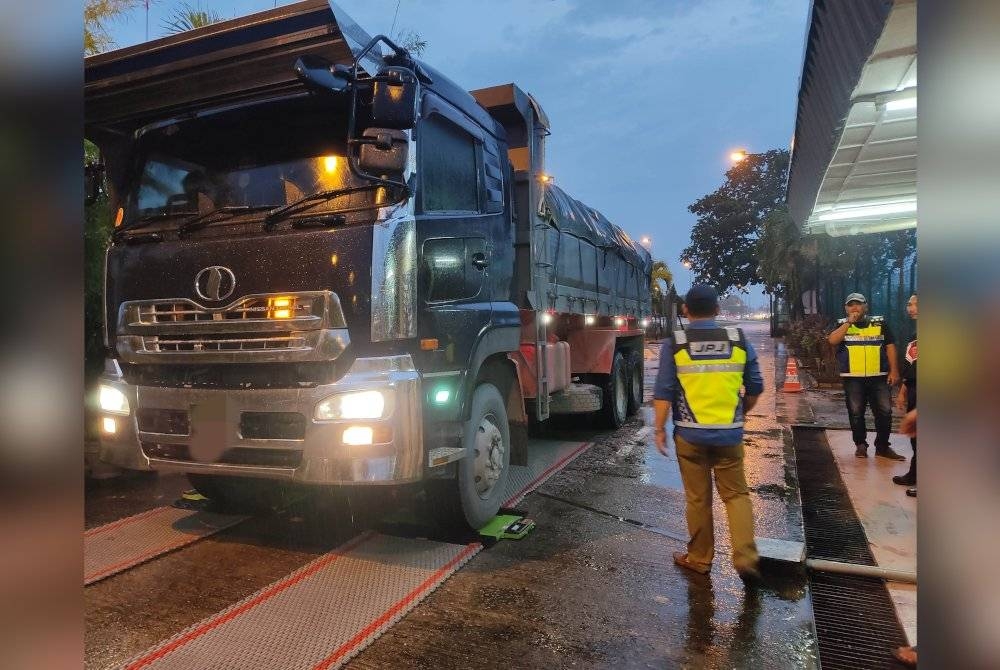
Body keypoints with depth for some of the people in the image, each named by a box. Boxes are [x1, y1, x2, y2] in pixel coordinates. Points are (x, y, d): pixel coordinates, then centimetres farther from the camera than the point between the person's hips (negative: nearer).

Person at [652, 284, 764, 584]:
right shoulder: (738, 340, 1)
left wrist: (659, 428, 1)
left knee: (698, 499, 11)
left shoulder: (674, 343, -6)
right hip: (729, 433, 2)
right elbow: (755, 388, 7)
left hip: (690, 434, -1)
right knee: (736, 494, 15)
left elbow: (663, 392, -8)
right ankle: (746, 558, 7)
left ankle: (699, 558, 24)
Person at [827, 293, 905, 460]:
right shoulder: (843, 325, 5)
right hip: (853, 378, -1)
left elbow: (890, 346, 6)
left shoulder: (879, 323, 7)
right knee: (856, 413, 5)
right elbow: (832, 340, -14)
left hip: (878, 377, 1)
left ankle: (882, 446, 14)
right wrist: (849, 322, -15)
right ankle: (860, 445, 19)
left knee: (884, 412, 1)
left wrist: (894, 370, -2)